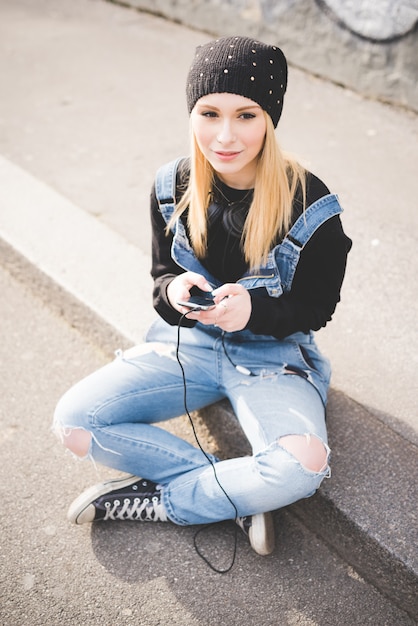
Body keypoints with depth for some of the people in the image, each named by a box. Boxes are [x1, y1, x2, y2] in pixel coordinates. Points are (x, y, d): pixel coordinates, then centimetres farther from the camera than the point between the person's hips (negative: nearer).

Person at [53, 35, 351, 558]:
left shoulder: (312, 207, -17)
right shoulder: (173, 187, -7)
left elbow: (316, 308, -6)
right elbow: (162, 276, 5)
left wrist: (254, 310, -27)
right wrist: (173, 290, -21)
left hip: (273, 353, -3)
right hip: (189, 342, 4)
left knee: (303, 466, -34)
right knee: (73, 422, -16)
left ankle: (155, 500, -9)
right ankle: (243, 494, -11)